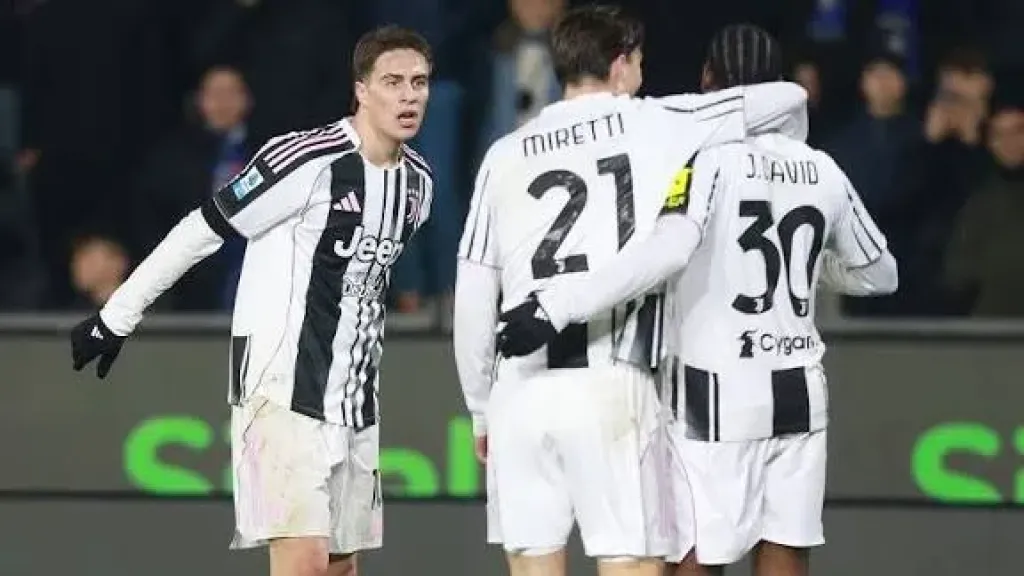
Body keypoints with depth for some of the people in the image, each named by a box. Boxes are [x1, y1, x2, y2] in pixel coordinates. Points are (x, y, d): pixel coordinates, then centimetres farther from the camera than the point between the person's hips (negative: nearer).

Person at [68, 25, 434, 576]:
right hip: (283, 385, -8)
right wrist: (115, 318, -6)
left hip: (352, 399, 8)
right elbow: (201, 231, -10)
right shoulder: (308, 159, -16)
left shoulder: (418, 182, 9)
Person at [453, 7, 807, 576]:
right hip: (610, 389, -3)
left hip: (521, 393, 3)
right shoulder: (652, 125, 5)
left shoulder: (506, 155, 12)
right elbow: (789, 97, 9)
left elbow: (472, 298, 12)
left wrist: (481, 409, 21)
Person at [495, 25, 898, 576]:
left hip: (716, 399, -5)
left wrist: (557, 307, -30)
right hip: (798, 396, 5)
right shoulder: (821, 169, 6)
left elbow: (667, 250, -29)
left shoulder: (709, 159, -12)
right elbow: (879, 274, 18)